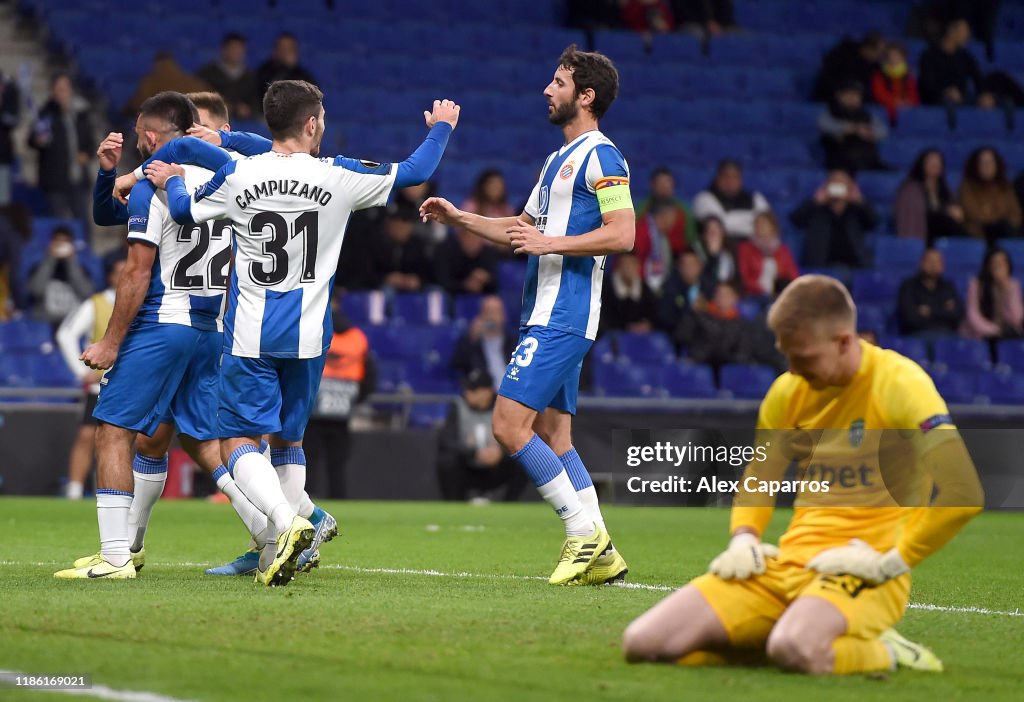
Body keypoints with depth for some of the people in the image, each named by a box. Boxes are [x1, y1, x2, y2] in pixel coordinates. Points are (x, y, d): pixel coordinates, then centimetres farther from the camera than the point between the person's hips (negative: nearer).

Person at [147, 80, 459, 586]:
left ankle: (287, 522, -25)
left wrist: (171, 181, 34)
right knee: (288, 439, 17)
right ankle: (281, 549, 13)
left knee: (239, 442, 0)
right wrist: (440, 128, 26)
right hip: (308, 335, 2)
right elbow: (415, 171, 7)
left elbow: (185, 212, 12)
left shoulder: (237, 176, -6)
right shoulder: (338, 176, -6)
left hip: (249, 335, -2)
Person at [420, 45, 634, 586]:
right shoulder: (560, 160, 21)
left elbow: (621, 235, -19)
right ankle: (600, 555, 8)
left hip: (562, 318, -10)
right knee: (553, 437, 7)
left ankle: (584, 529, -8)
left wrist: (549, 243, -19)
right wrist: (459, 218, 21)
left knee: (509, 425, -14)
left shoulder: (600, 156, -9)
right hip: (545, 315, 10)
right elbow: (525, 228, 30)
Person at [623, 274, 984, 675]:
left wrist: (891, 562, -17)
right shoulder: (788, 392, 10)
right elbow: (757, 477, 25)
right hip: (789, 561, 6)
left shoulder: (896, 384, -11)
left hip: (862, 569, -6)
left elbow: (964, 494, -21)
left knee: (796, 650, -41)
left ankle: (881, 650, -6)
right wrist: (744, 538, 4)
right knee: (643, 642, -11)